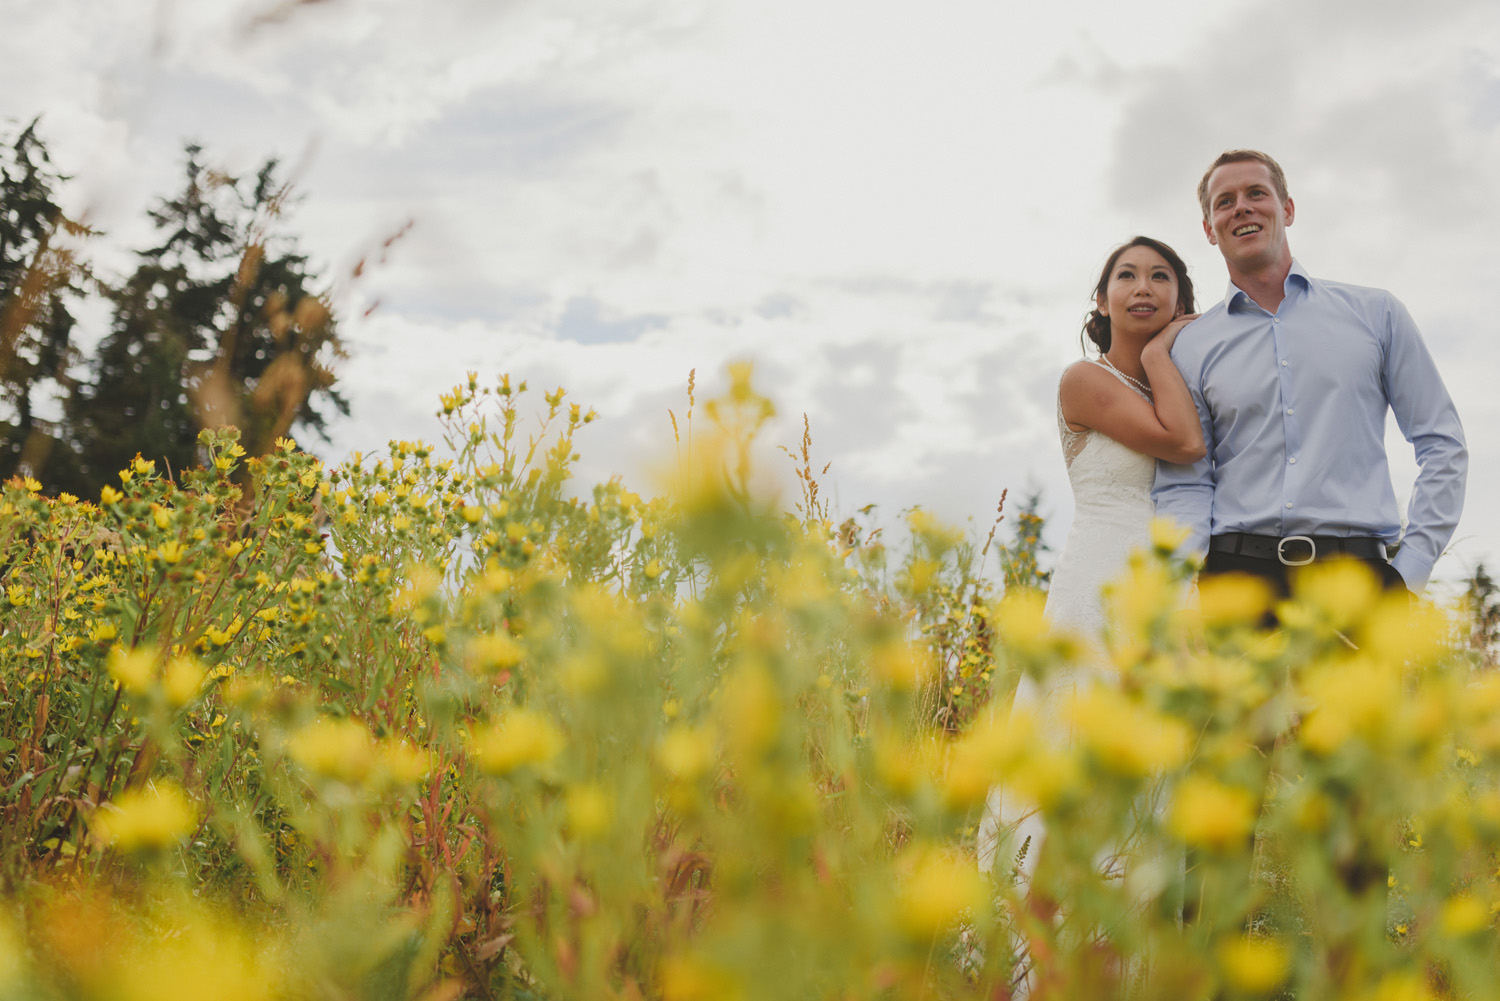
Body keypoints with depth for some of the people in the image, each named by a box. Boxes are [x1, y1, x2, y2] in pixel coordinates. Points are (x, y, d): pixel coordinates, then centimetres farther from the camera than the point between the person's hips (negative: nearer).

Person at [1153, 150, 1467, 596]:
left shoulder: (1375, 313, 13)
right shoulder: (1190, 348, 12)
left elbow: (1442, 444, 13)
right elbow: (1183, 486, 7)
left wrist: (1410, 569, 2)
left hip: (1356, 575, 1)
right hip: (1235, 572, 0)